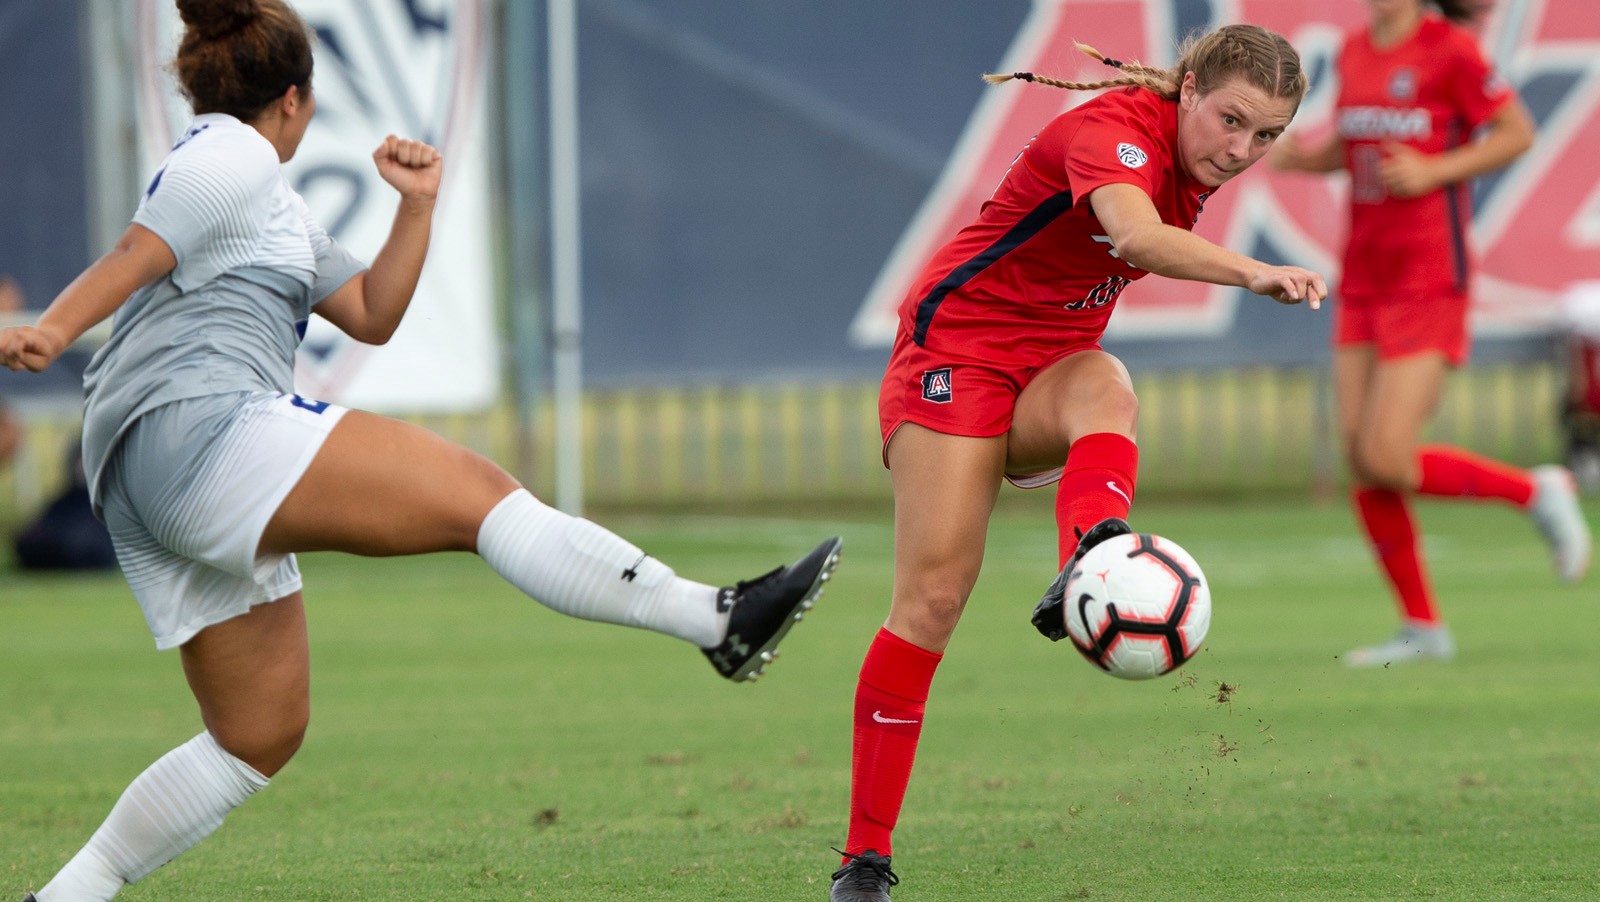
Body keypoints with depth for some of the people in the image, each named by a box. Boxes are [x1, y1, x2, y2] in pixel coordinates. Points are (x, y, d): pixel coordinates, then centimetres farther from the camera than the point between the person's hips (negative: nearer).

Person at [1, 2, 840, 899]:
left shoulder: (275, 202, 30)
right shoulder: (230, 158, 0)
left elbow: (371, 314, 27)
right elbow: (133, 260, -14)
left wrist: (418, 206, 17)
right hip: (198, 429, -11)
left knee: (261, 734, 11)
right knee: (477, 490, -17)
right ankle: (718, 619, -24)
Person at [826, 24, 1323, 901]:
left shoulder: (1193, 165, 3)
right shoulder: (1113, 129, -23)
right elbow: (1137, 235, -45)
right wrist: (1251, 272, -61)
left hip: (1053, 364, 6)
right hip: (959, 344, -6)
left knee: (1105, 390, -32)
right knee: (934, 592, -13)